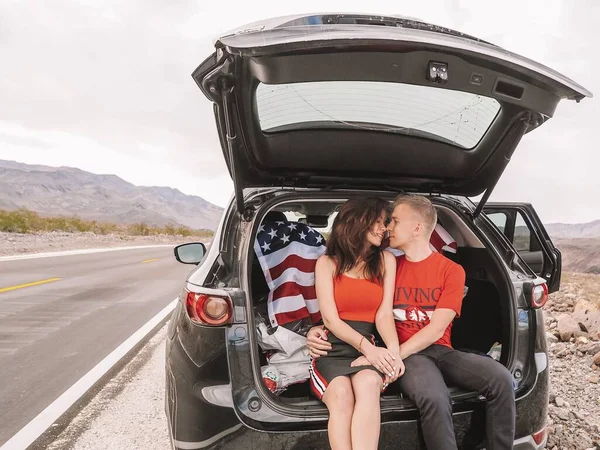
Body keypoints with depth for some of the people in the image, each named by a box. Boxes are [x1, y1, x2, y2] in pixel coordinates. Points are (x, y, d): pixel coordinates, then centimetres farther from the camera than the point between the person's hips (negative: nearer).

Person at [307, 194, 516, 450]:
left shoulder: (452, 270, 1)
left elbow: (436, 330, -9)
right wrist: (320, 330, -10)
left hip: (441, 351, 1)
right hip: (406, 356, -1)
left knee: (500, 379, -24)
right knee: (434, 398, -34)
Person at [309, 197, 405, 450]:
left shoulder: (385, 260, 12)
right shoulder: (328, 262, 6)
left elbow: (384, 314, 1)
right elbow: (330, 318, -4)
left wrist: (394, 351, -19)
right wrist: (365, 346, -20)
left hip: (372, 348, 1)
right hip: (334, 348, -1)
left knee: (369, 385, -34)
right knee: (341, 395, -33)